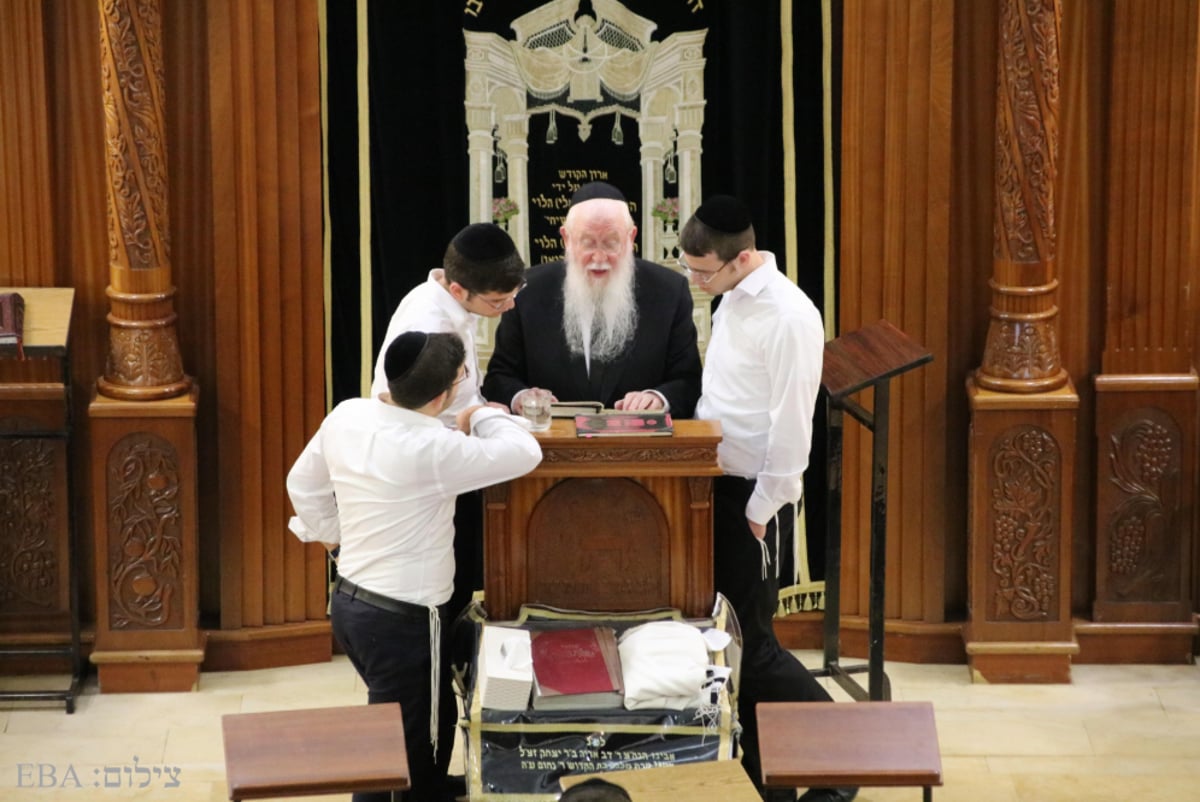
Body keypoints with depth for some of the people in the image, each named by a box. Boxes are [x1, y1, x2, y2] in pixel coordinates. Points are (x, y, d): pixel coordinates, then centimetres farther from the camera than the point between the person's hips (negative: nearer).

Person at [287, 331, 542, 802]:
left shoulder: (346, 416, -4)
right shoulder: (432, 449, -26)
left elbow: (303, 485, 12)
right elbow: (525, 453, -15)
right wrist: (482, 417, 4)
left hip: (350, 602, 9)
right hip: (401, 620, -8)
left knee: (434, 720, 27)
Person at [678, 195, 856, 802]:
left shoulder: (788, 317, -21)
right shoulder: (732, 300, 7)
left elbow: (791, 428, -21)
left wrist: (761, 512, -17)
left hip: (756, 497, -9)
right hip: (721, 484, 9)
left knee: (750, 645, -3)